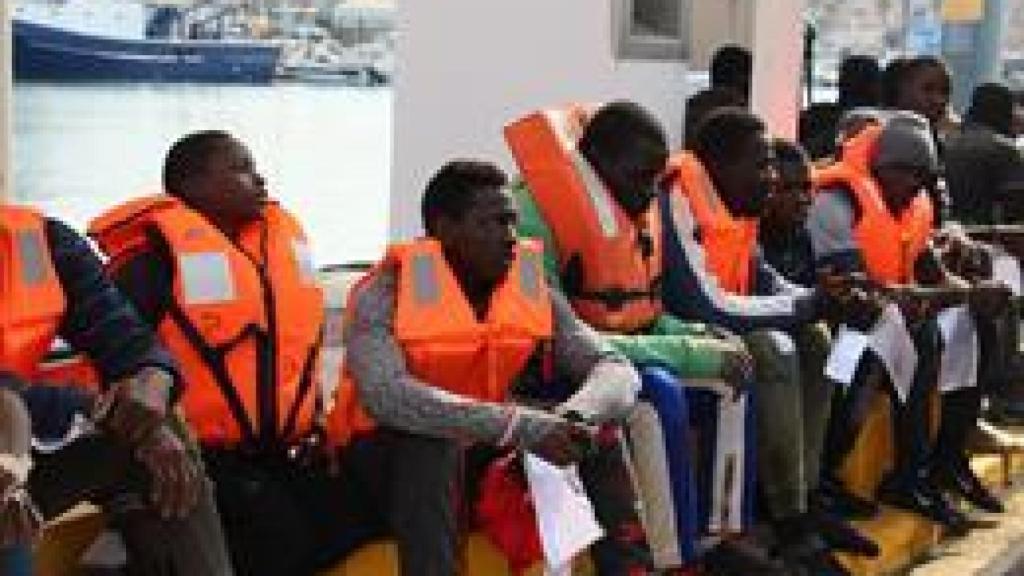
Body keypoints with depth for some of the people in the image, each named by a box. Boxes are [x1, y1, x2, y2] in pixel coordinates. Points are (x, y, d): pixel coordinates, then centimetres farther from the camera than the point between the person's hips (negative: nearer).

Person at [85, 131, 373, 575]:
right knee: (280, 537, -23)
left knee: (357, 521, -4)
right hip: (204, 458, -7)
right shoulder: (158, 257, -11)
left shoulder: (285, 236, 12)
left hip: (285, 452, 8)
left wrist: (310, 424, 20)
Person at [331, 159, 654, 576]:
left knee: (593, 426, -13)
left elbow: (616, 370, -11)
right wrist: (518, 426, -43)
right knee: (432, 441, -36)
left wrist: (576, 416, -35)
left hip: (486, 451, 5)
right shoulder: (387, 294, -20)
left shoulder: (532, 289, -4)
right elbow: (385, 396, -38)